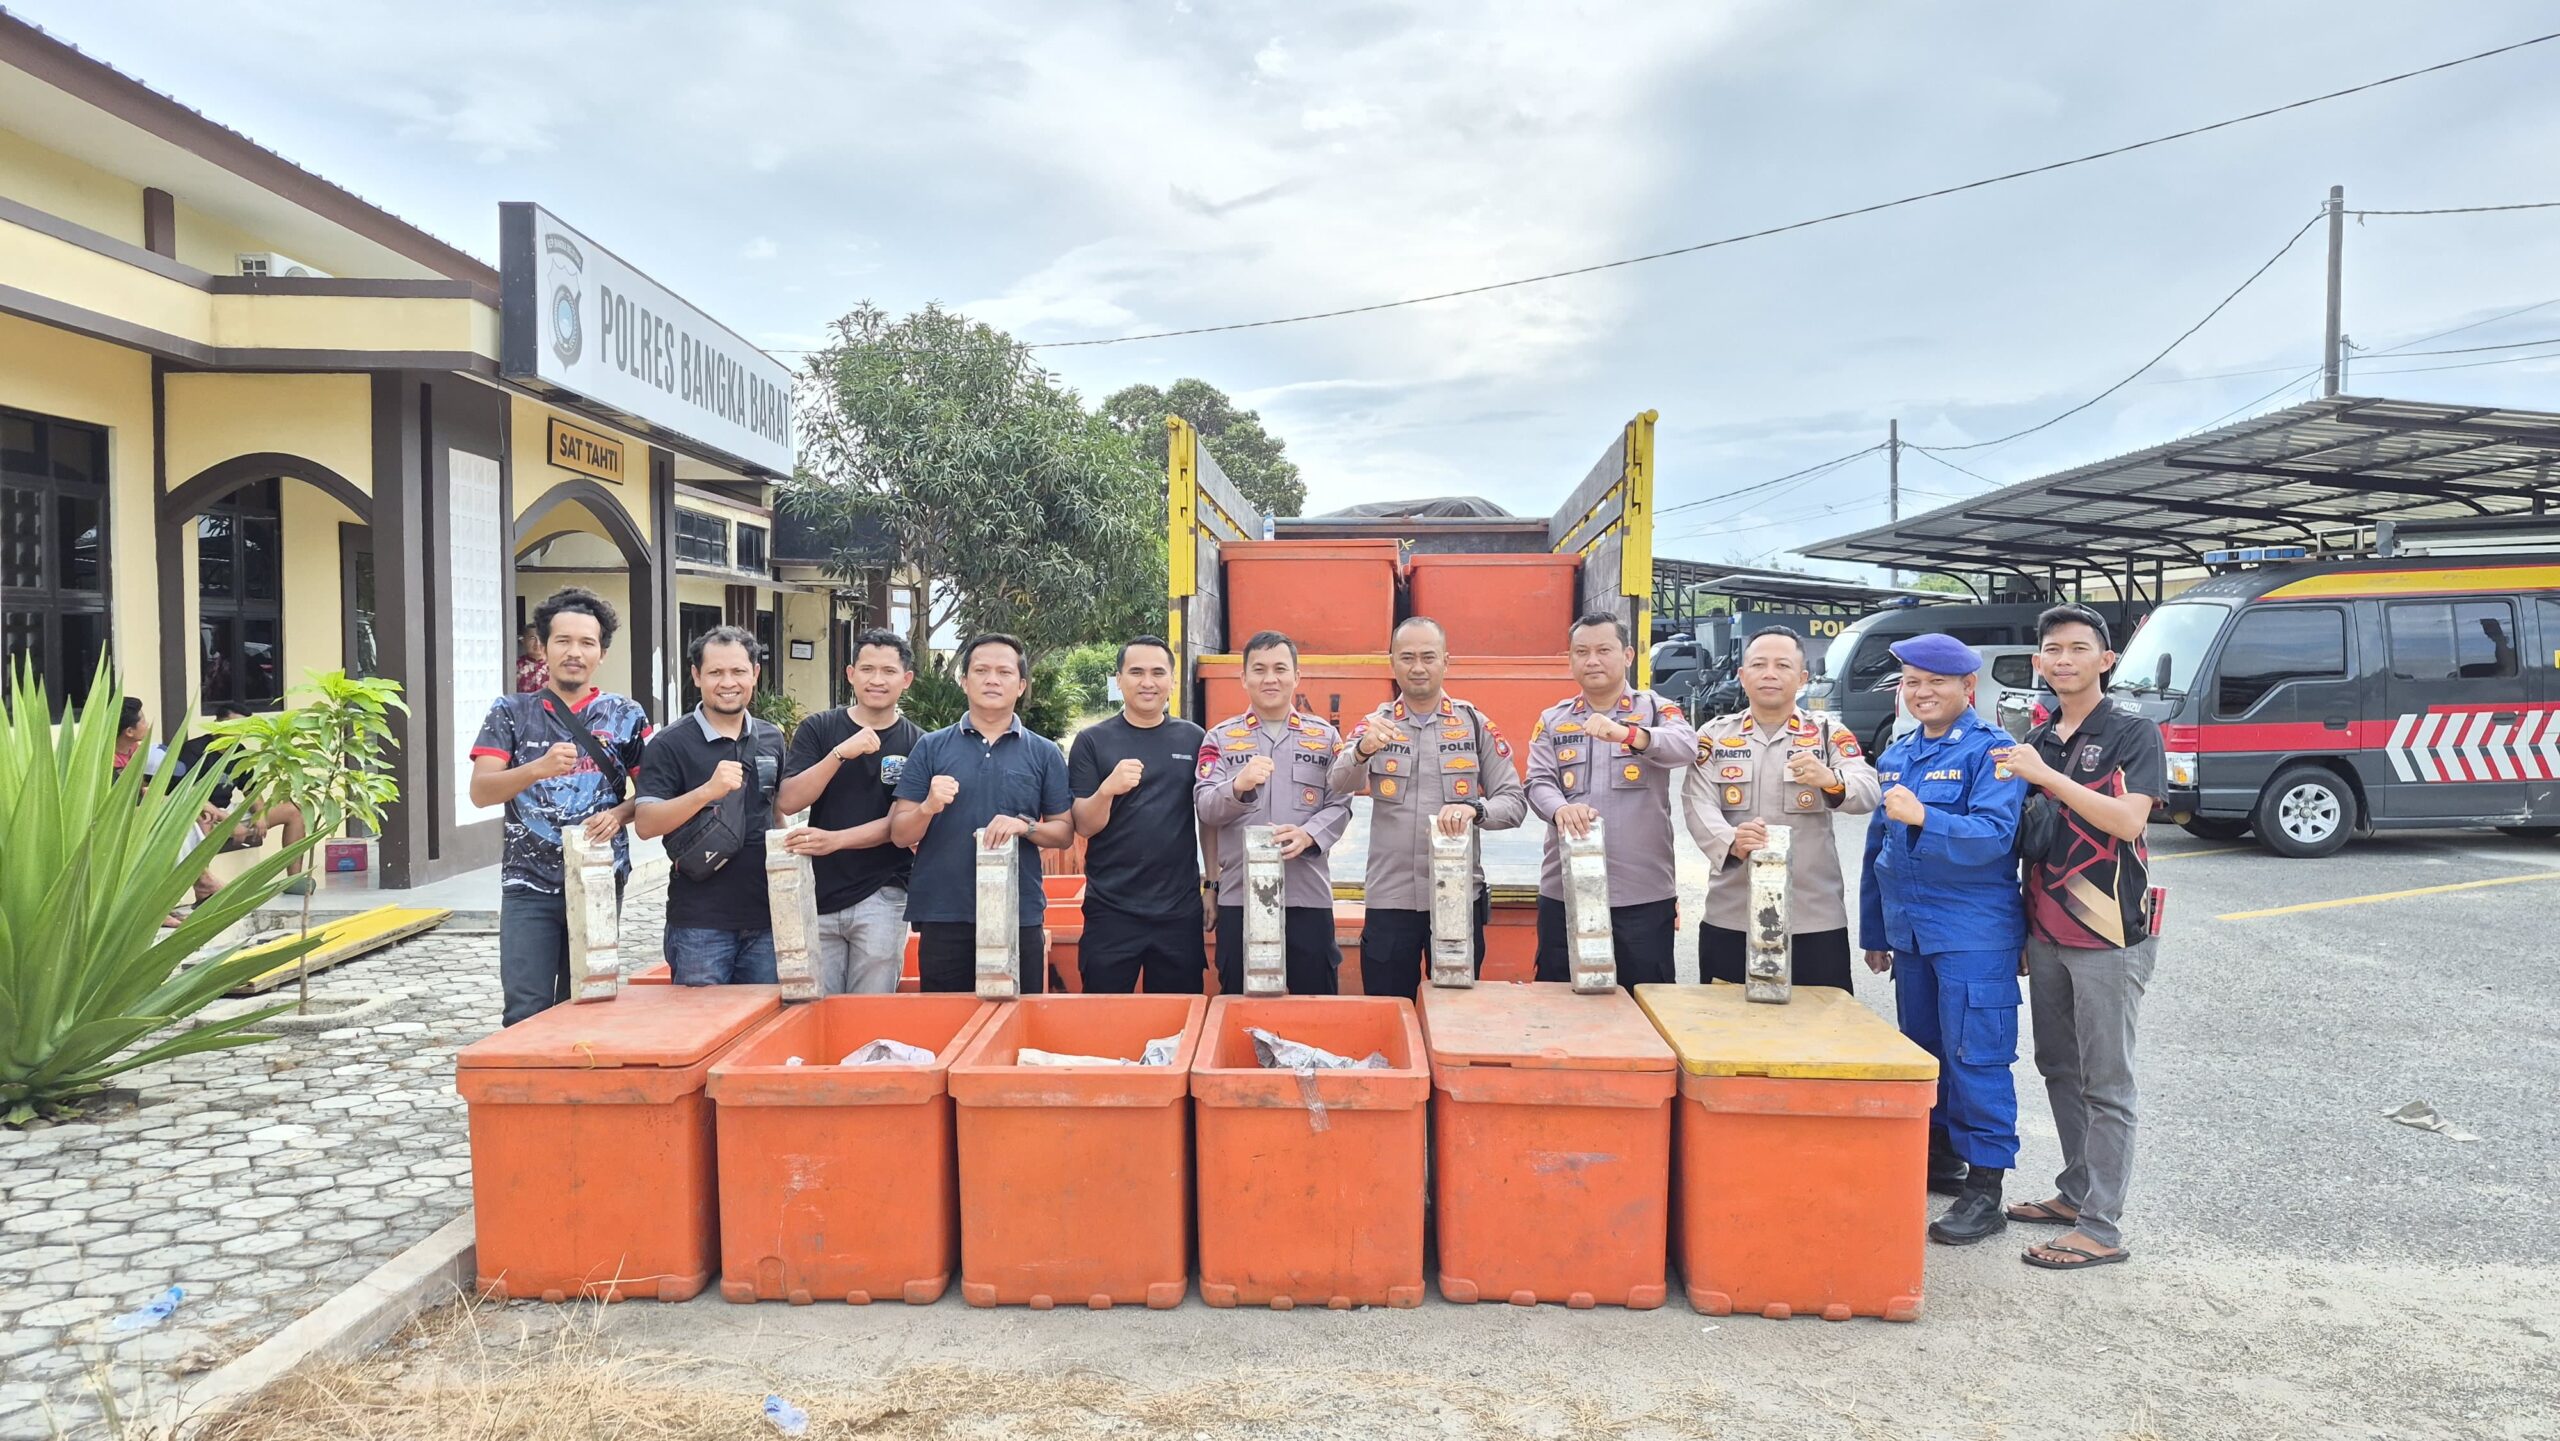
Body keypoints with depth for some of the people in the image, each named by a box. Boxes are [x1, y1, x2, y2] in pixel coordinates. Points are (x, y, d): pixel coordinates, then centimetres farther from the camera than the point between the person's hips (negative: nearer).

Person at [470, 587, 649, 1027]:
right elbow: (480, 791, -5)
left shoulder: (625, 715, 6)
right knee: (527, 1010, -6)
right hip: (528, 885, -1)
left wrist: (619, 814, -14)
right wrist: (538, 768, -23)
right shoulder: (511, 712, 5)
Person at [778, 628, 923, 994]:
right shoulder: (817, 729, 4)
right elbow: (789, 802, -6)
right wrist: (841, 753, -18)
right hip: (818, 895, 2)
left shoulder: (917, 744, 1)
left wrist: (835, 839, -19)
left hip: (881, 898, -1)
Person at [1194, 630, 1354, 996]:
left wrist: (1308, 834, -15)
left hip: (1309, 896, 1)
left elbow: (1340, 805, 5)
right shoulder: (1221, 737, 8)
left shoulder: (1324, 736, 11)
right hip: (1239, 895, 0)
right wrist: (1238, 786, -23)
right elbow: (1205, 809, -2)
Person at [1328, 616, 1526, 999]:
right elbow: (1339, 783, -13)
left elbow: (1515, 802, 0)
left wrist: (1473, 809, -21)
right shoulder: (1375, 725, 4)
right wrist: (1362, 750, -35)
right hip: (1389, 899, 0)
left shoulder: (1475, 724, 4)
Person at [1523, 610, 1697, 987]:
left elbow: (1687, 747, -16)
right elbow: (1538, 784, -1)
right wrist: (1560, 809, -25)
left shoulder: (1657, 710, 5)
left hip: (1644, 893, -2)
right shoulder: (1552, 721, 11)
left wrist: (1627, 734, -36)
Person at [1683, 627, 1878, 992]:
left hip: (1815, 920, -1)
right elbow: (1698, 805, -6)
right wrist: (1731, 842, -28)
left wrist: (1830, 780, -34)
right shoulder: (1714, 736, 7)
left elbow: (1868, 794, -11)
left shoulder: (1830, 734, 5)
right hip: (1729, 918, 1)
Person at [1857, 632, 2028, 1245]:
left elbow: (1994, 834, -20)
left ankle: (1985, 1187, 3)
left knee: (1974, 1055, -5)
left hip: (1973, 934, -7)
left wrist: (1922, 816, -32)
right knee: (1921, 1048, 16)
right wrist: (1874, 930, 19)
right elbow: (1877, 845, 18)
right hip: (1909, 929, 7)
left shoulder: (1990, 749, -8)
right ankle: (1938, 1155, 31)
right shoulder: (1897, 755, 13)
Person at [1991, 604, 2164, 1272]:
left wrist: (2048, 776, -22)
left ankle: (2102, 1227, 4)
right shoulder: (2035, 742, 13)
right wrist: (2022, 928, 15)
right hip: (2045, 932, 7)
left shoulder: (2134, 734, -5)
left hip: (2107, 934, -7)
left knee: (2106, 1083, -2)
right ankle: (2075, 1190, 28)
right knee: (2058, 1069, 15)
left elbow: (2127, 820, -20)